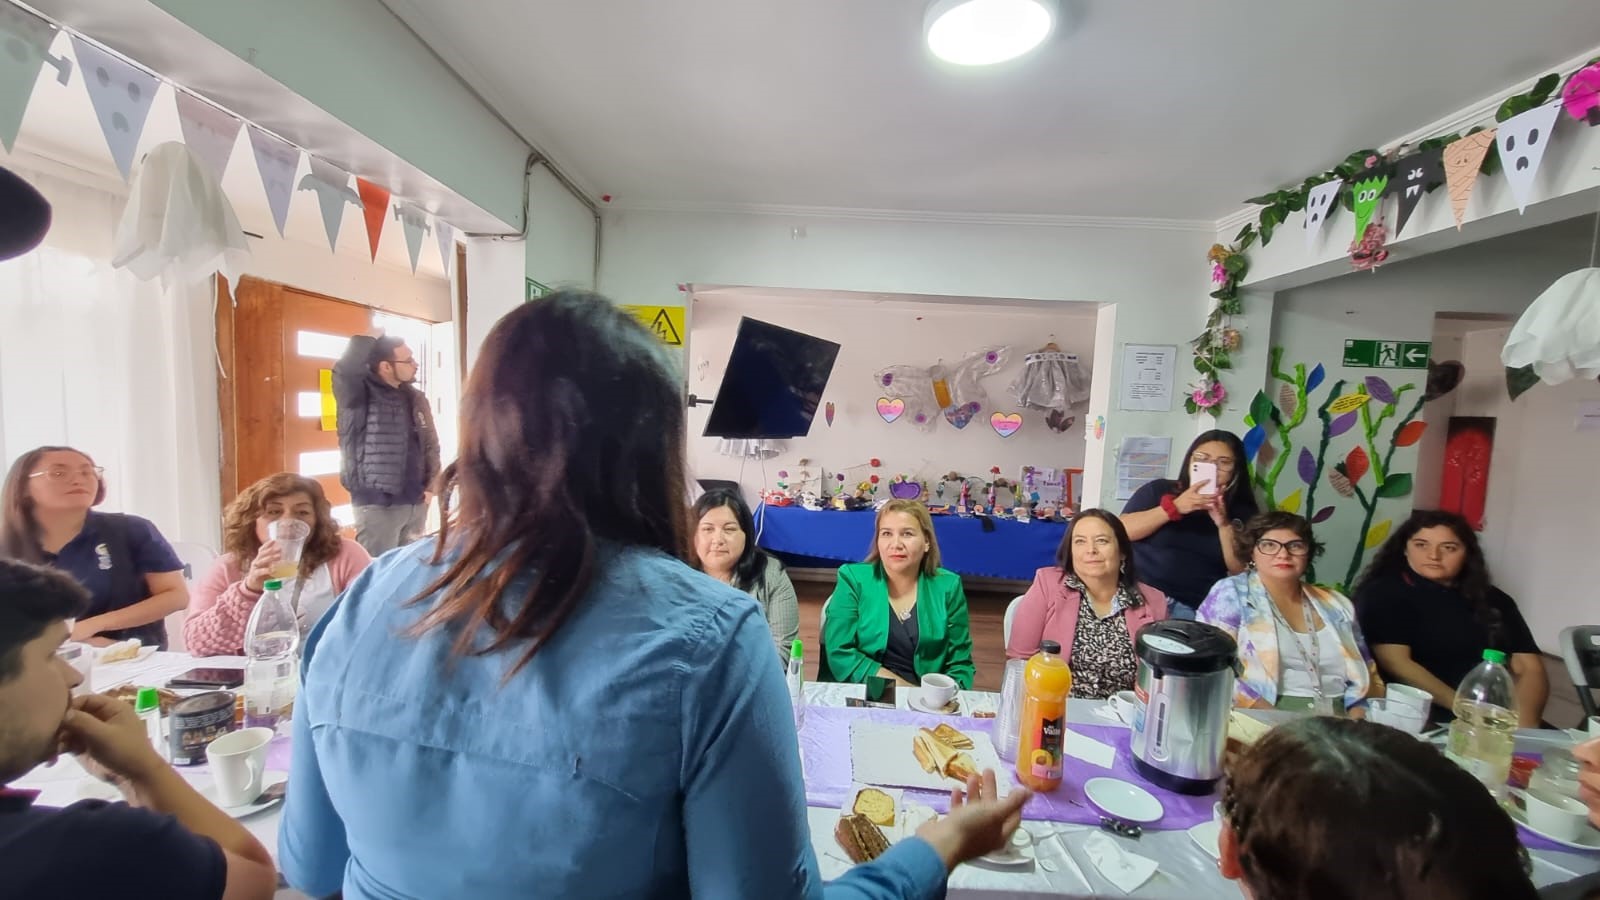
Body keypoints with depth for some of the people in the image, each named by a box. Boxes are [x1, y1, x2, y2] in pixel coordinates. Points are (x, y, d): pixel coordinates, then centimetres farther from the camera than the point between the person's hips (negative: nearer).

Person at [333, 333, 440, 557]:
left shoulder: (416, 398, 10)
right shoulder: (359, 395, -7)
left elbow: (430, 444, 14)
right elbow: (345, 370, -30)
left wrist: (431, 486, 5)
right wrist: (369, 338, -18)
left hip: (416, 503, 6)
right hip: (377, 504, -6)